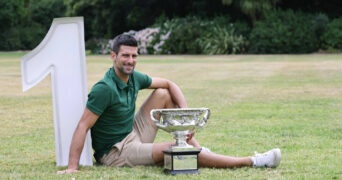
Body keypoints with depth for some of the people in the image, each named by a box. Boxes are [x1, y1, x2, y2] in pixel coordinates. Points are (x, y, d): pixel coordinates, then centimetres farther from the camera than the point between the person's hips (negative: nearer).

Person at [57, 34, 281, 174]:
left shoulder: (134, 77, -2)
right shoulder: (105, 89, -26)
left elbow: (169, 84, 9)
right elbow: (83, 126, -28)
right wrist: (72, 167, -33)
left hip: (132, 136, 9)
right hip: (115, 152, -9)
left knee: (163, 95, 1)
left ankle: (198, 149, -3)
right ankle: (252, 161, -18)